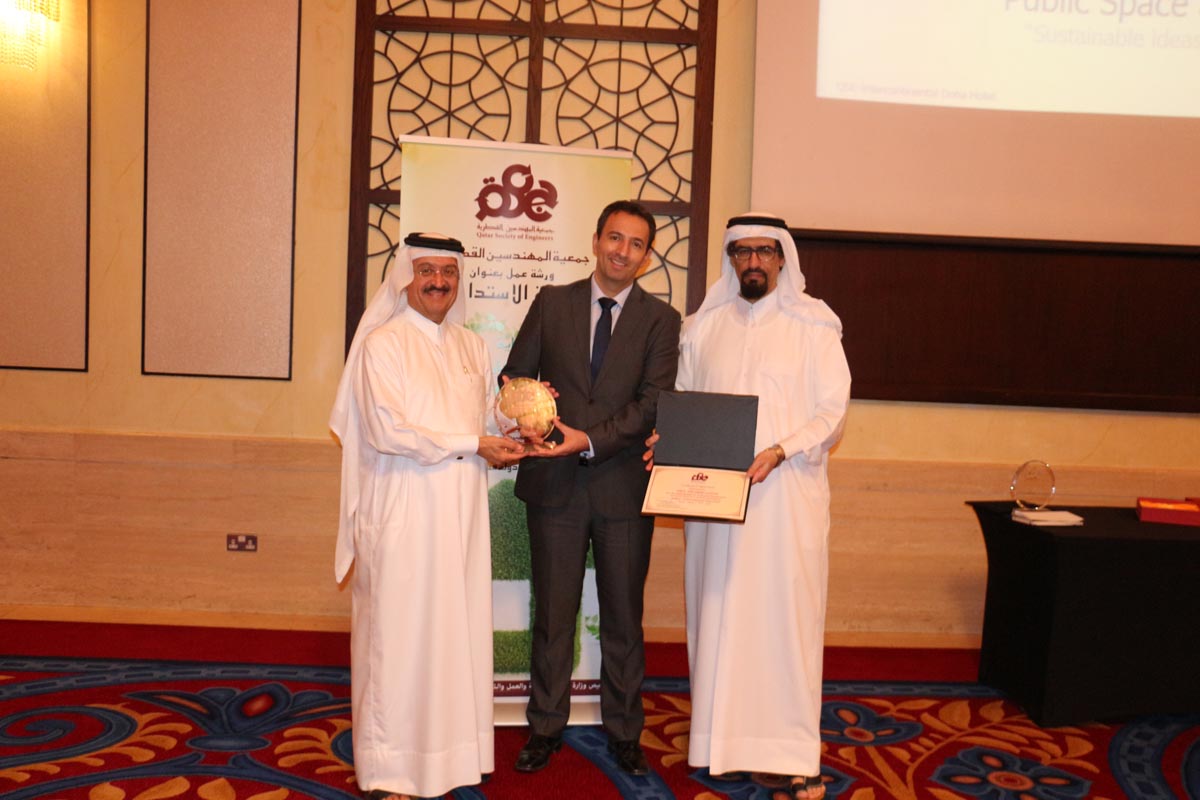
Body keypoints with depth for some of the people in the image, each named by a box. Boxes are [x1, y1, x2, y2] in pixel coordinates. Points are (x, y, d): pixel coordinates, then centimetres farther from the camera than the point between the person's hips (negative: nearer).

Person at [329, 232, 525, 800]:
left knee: (456, 626, 9)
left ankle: (447, 749, 22)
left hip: (461, 510, 6)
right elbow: (387, 429, -14)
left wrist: (509, 439, -4)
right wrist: (472, 445, -14)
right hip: (403, 510, -5)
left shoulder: (471, 347, 13)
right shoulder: (383, 344, -5)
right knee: (398, 630, 1)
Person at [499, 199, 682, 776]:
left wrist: (590, 439, -20)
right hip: (554, 484, 1)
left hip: (623, 486, -1)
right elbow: (515, 373, 8)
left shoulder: (660, 319, 1)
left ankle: (624, 733, 26)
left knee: (623, 618, 11)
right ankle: (545, 728, 27)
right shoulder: (551, 303, 6)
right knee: (552, 614, 11)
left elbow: (653, 402, -9)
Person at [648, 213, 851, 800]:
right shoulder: (703, 326, 11)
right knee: (716, 612, 6)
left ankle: (795, 751, 9)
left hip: (786, 493, -3)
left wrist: (779, 451, -17)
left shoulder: (813, 325, 2)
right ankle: (721, 736, 18)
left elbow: (833, 412, -2)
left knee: (786, 613, -1)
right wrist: (667, 439, -5)